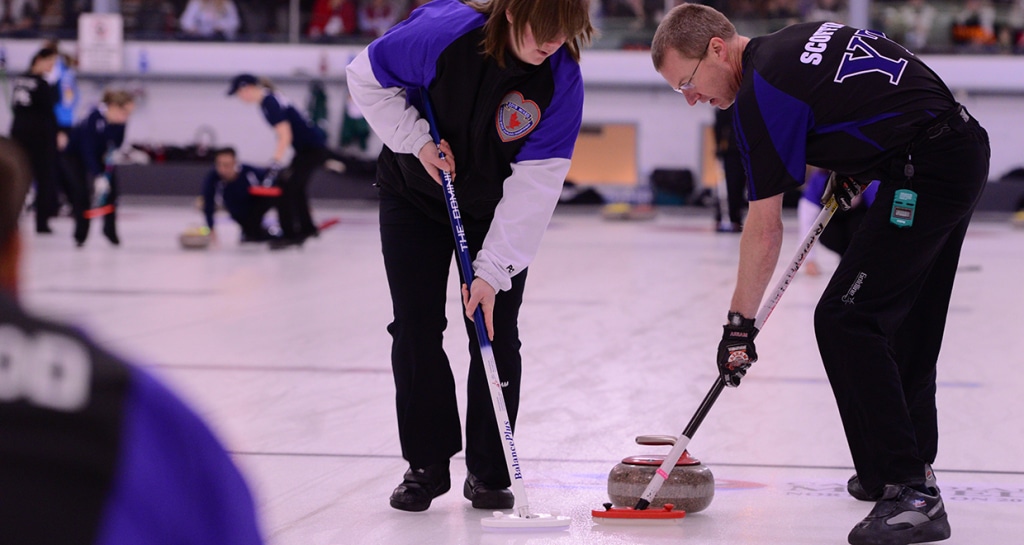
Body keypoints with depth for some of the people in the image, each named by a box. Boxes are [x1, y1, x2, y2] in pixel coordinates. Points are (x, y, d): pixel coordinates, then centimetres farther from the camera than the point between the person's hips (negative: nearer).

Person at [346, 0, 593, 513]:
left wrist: (493, 271, -29)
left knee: (496, 332, -4)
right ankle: (426, 465, 10)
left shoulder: (562, 78, -27)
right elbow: (367, 76, -14)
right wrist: (417, 141, -21)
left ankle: (488, 471, 9)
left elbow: (534, 182, -26)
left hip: (499, 206, 0)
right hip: (415, 192, 0)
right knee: (416, 328, -2)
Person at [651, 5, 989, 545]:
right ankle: (902, 468, 32)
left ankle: (912, 496, -16)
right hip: (966, 149, 11)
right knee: (907, 325, 21)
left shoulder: (762, 94, -12)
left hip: (925, 173, -11)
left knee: (846, 321, -12)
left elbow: (764, 230, -10)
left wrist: (740, 323, -4)